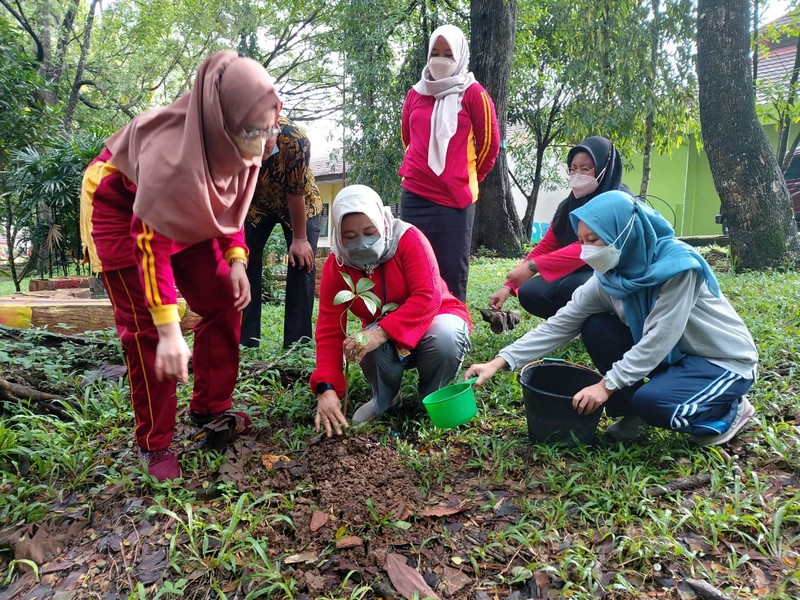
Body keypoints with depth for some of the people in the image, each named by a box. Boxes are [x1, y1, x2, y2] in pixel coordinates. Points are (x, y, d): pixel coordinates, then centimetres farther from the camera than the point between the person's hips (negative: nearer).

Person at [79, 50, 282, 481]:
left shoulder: (239, 142, -18)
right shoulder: (173, 151, -39)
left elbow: (230, 202, -1)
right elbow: (150, 241, -35)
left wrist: (235, 259, -13)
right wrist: (169, 330, -37)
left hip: (186, 213, 7)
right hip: (121, 207, -7)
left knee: (222, 303, 1)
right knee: (146, 326, -9)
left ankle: (210, 409, 16)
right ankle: (154, 444, 5)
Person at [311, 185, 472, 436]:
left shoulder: (408, 238, -22)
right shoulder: (336, 265, -13)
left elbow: (427, 298, -31)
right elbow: (329, 329, -18)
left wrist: (381, 331, -44)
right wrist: (326, 388, -30)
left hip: (436, 317, -1)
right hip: (387, 341, 2)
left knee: (443, 335, -36)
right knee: (370, 346, -33)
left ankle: (432, 399, -4)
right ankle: (384, 398, 2)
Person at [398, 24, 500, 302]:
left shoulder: (473, 93, 0)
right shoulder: (415, 93, 12)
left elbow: (490, 143, 5)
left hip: (455, 199, -3)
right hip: (414, 197, 4)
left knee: (452, 274, 1)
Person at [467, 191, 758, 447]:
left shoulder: (677, 265, -28)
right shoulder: (609, 277, -10)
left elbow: (658, 340, -29)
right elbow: (559, 324, -12)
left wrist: (607, 385, -28)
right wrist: (499, 362, -19)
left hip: (726, 361, -6)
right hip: (673, 354, 6)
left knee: (650, 400, -31)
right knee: (595, 327, -12)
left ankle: (729, 412, 1)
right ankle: (632, 414, 4)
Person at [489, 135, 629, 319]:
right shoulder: (568, 205, 3)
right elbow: (544, 247, 2)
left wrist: (532, 267, -36)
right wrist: (508, 286, -6)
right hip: (578, 274, 7)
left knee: (571, 288, -34)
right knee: (529, 294, -12)